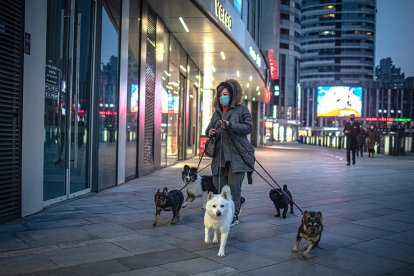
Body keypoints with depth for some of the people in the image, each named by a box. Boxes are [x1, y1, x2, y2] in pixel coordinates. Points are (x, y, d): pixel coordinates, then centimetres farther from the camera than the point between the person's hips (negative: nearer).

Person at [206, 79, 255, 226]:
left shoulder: (241, 109, 0)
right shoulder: (217, 111, 18)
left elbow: (249, 127, -9)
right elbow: (210, 127, 25)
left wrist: (230, 125, -20)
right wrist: (209, 132, 0)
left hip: (237, 155, -6)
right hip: (220, 154, 6)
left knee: (234, 185, -8)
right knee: (218, 184, 4)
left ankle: (234, 215, 6)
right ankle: (238, 201, 31)